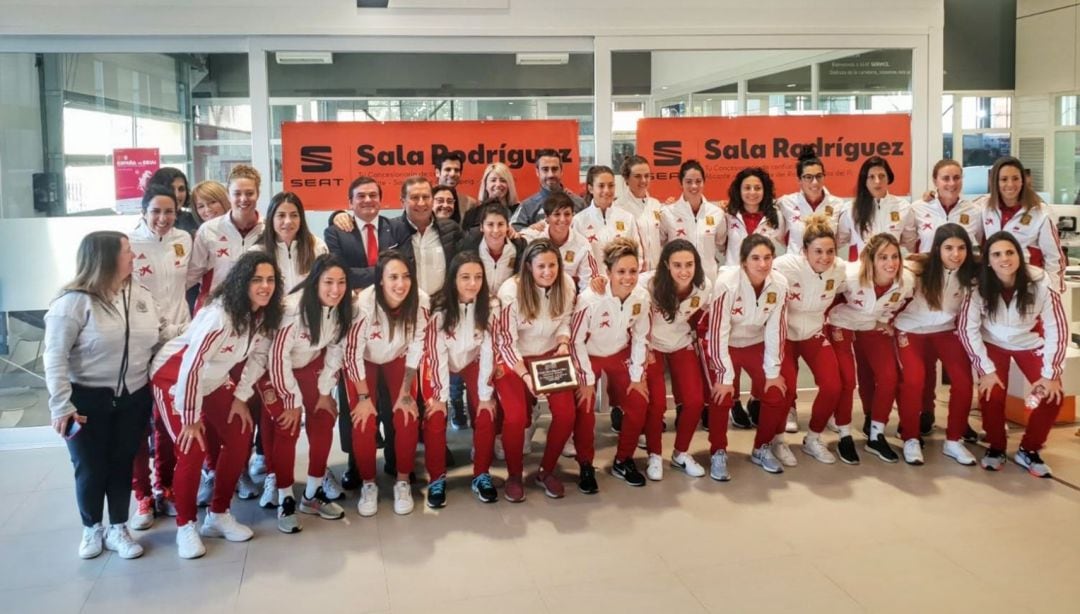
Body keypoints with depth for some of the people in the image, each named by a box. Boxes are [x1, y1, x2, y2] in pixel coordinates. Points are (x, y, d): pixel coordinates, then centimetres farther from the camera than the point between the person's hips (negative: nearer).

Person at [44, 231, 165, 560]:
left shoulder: (142, 295, 2)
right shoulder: (75, 301, -14)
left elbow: (157, 341, 6)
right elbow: (54, 357, -15)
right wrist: (61, 405, -18)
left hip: (133, 398, 4)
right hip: (87, 399, -3)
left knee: (122, 464, 10)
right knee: (90, 468, 8)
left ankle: (118, 529, 26)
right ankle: (91, 529, 30)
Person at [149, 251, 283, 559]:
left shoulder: (265, 314, -11)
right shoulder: (221, 314, -33)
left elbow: (257, 355, 2)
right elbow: (191, 366, -32)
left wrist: (241, 398, -2)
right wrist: (191, 418, -24)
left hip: (214, 381, 7)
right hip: (174, 377, -7)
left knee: (240, 439, 0)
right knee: (193, 450, -15)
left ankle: (218, 516, 16)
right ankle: (185, 526, 5)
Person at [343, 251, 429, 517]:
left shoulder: (420, 300, -29)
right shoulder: (365, 303, -36)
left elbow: (416, 346, -16)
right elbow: (353, 351, -24)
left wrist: (406, 392, -12)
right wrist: (364, 397, -17)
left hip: (397, 359, 2)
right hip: (365, 360, -2)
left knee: (407, 418, -12)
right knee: (363, 422, -14)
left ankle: (402, 481, 9)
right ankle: (368, 484, 8)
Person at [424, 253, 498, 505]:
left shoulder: (491, 306, -21)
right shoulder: (440, 308, -26)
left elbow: (488, 350, -18)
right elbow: (437, 353, -22)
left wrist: (485, 394, -18)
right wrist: (440, 396, -20)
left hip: (472, 362, 2)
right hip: (441, 364, -1)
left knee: (486, 415, -15)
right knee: (435, 417, -17)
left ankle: (481, 475, 4)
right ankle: (437, 478, 2)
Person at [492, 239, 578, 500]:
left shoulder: (566, 284, -10)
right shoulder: (511, 291, -22)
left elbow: (564, 321, 6)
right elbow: (506, 341, -19)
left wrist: (563, 343, -16)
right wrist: (526, 375, -31)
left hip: (550, 356, 4)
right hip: (513, 360, -3)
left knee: (566, 413, -15)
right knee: (515, 416, -23)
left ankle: (546, 471, 11)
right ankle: (514, 476, 4)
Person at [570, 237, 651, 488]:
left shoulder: (642, 297, -18)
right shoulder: (590, 299, -31)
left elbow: (640, 338, -4)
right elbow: (576, 340, -20)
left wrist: (637, 376, -3)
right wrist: (587, 379, -16)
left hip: (619, 354, 4)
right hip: (589, 355, -4)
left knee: (638, 403, -6)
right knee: (584, 408, -17)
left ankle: (623, 461, 15)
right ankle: (586, 466, 5)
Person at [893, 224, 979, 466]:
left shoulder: (971, 274, -15)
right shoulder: (918, 269, -23)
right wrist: (897, 330, -8)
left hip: (946, 330, 3)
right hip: (911, 329, -3)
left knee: (964, 381, -13)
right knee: (914, 380, -21)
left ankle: (953, 440, 6)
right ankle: (910, 440, -2)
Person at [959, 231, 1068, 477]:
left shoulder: (1042, 282, -27)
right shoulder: (978, 284, -25)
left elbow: (1057, 328, -19)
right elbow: (967, 328, -19)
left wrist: (1051, 373, -20)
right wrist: (986, 369, -22)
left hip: (1030, 342, 1)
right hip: (993, 343, -1)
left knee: (1052, 395, -15)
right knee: (991, 394, -20)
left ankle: (1029, 450, 8)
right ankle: (996, 447, 7)